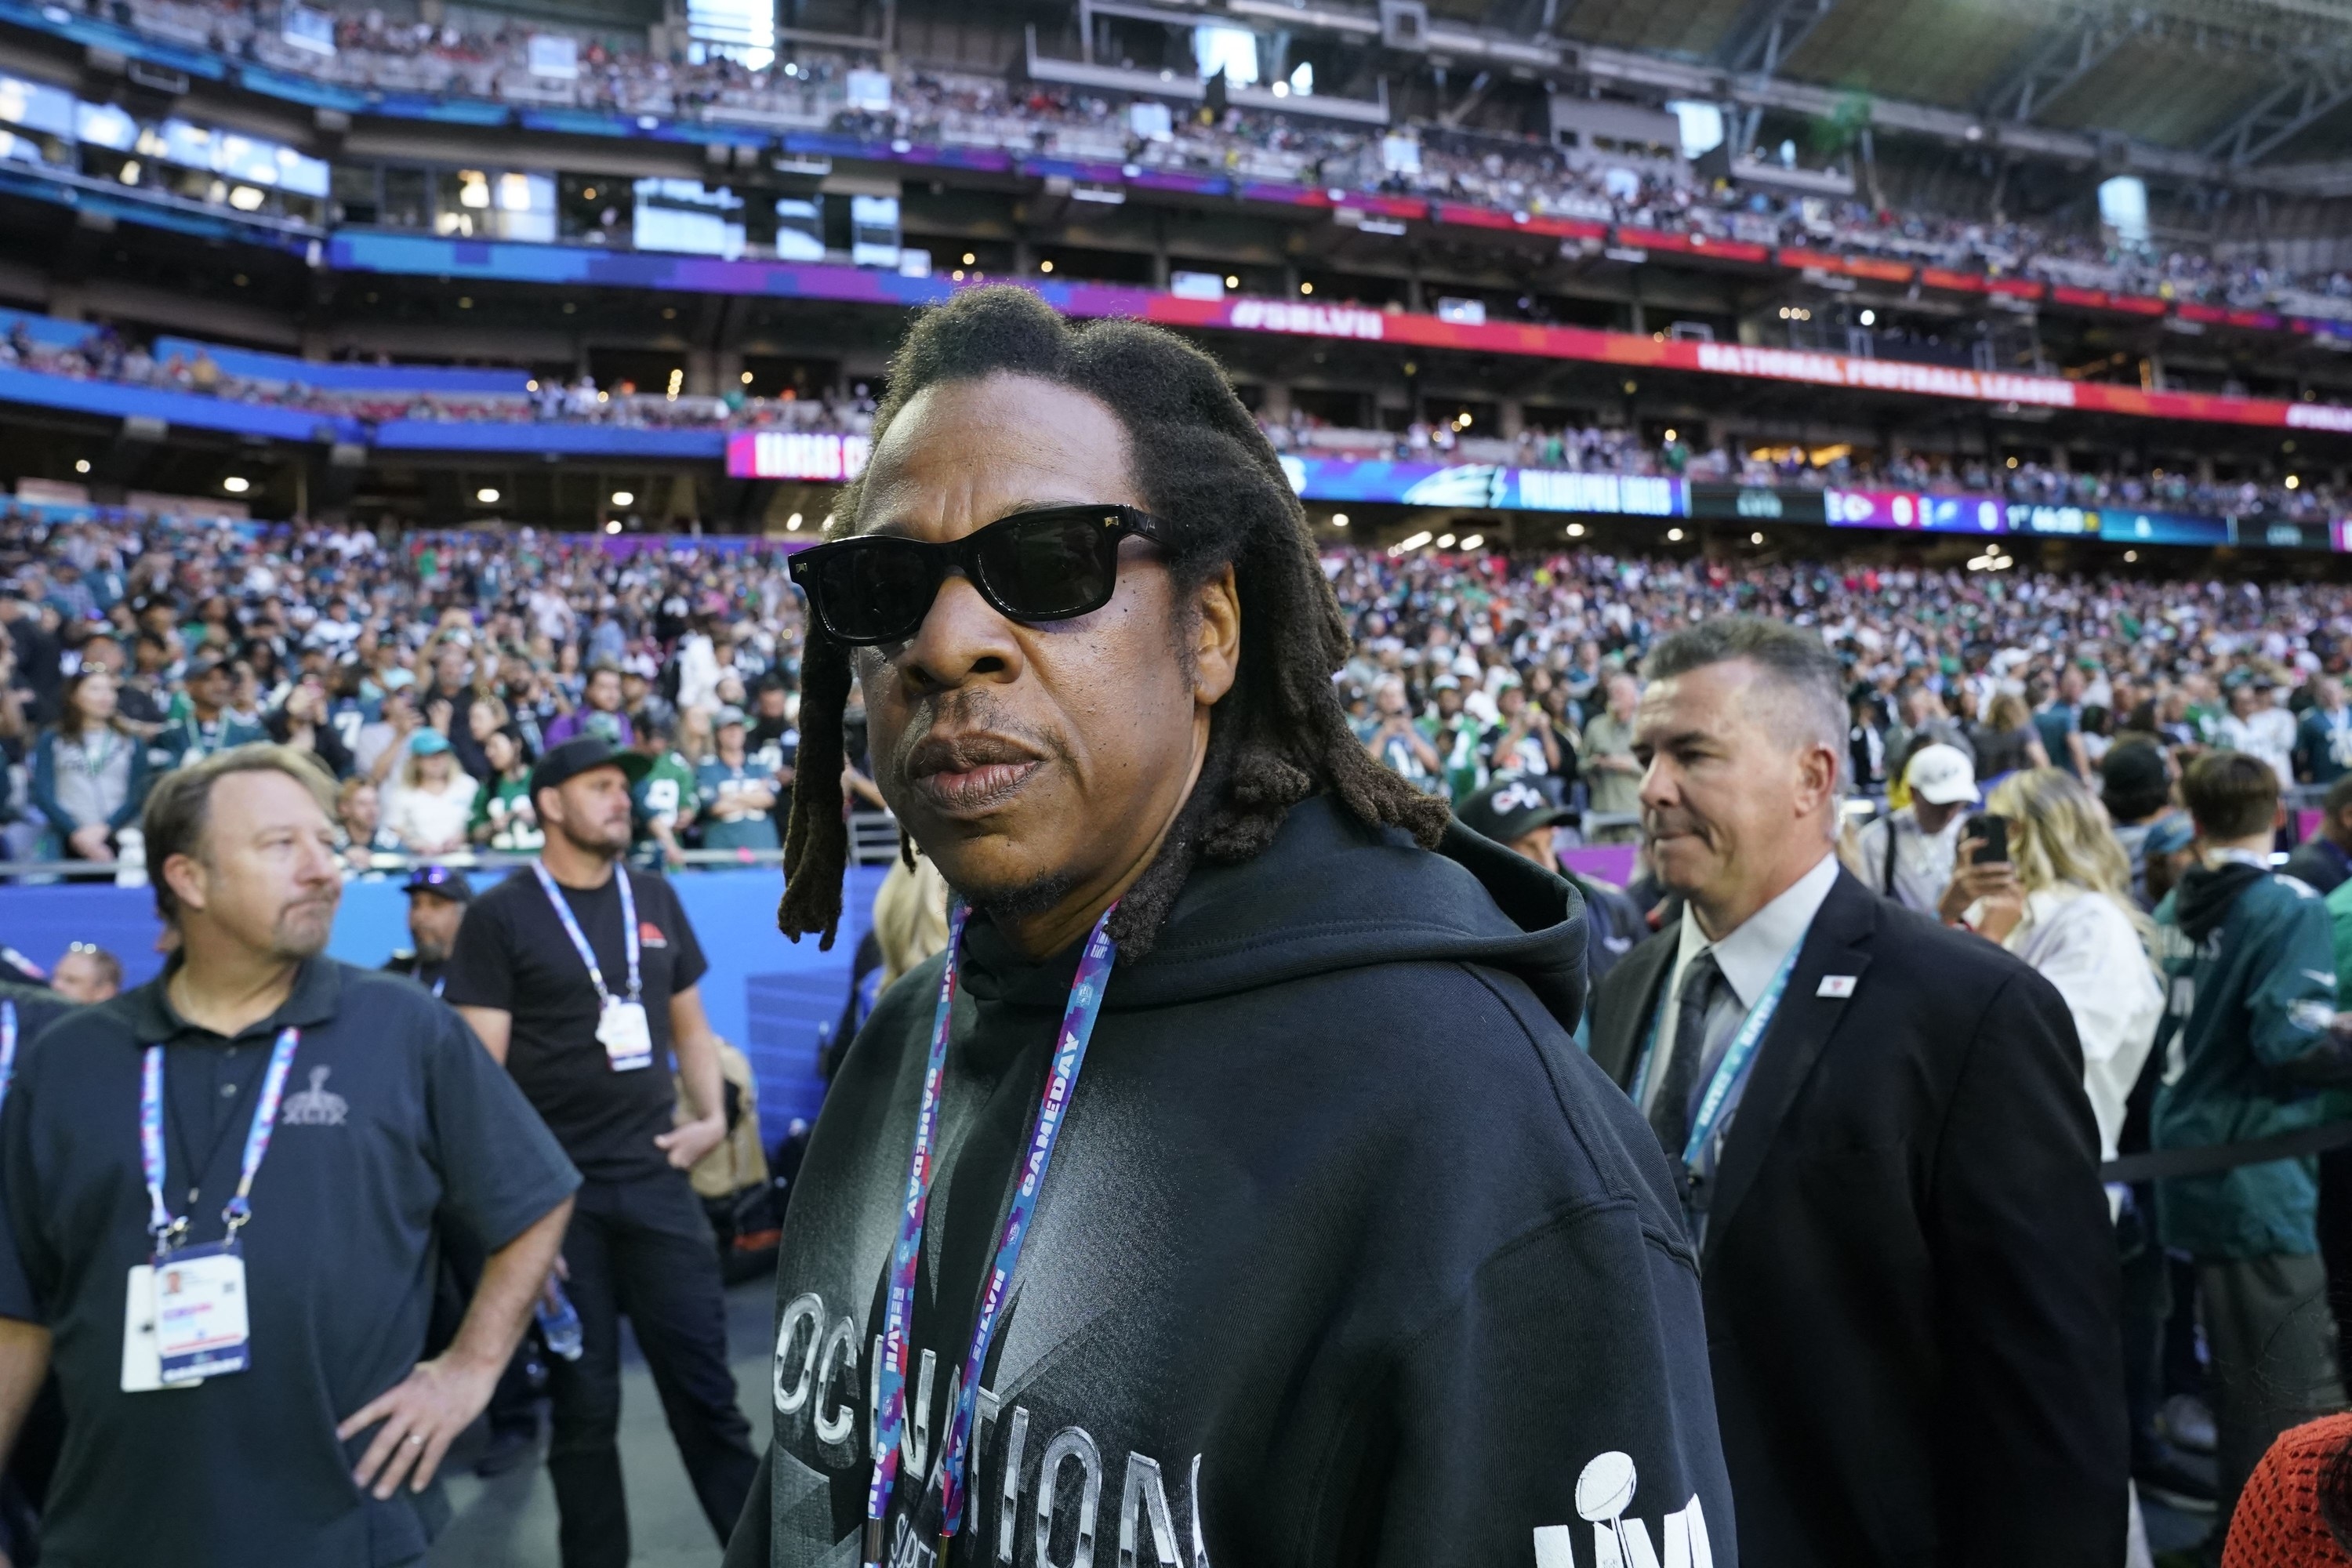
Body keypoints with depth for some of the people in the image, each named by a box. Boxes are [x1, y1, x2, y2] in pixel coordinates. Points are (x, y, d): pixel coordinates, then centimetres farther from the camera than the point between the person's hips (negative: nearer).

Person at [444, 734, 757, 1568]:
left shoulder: (654, 898, 9)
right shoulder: (500, 915, -5)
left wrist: (712, 1114, 3)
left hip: (656, 1180, 3)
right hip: (557, 1192, -3)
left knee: (707, 1390, 6)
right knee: (584, 1405, 9)